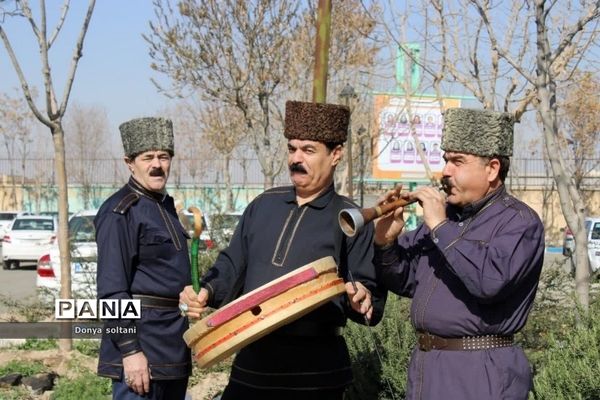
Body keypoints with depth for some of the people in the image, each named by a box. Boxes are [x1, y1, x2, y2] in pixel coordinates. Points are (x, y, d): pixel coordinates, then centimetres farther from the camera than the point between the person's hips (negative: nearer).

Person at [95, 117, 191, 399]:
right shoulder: (120, 212, -13)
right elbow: (112, 289, -18)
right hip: (142, 343, -9)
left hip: (174, 346, 9)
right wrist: (130, 350, -22)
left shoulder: (166, 205, 13)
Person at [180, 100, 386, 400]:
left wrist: (363, 299, -28)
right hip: (252, 359, 4)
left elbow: (372, 292, -6)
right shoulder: (264, 205, 11)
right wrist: (207, 291, -2)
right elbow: (233, 265, 16)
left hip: (315, 369, -4)